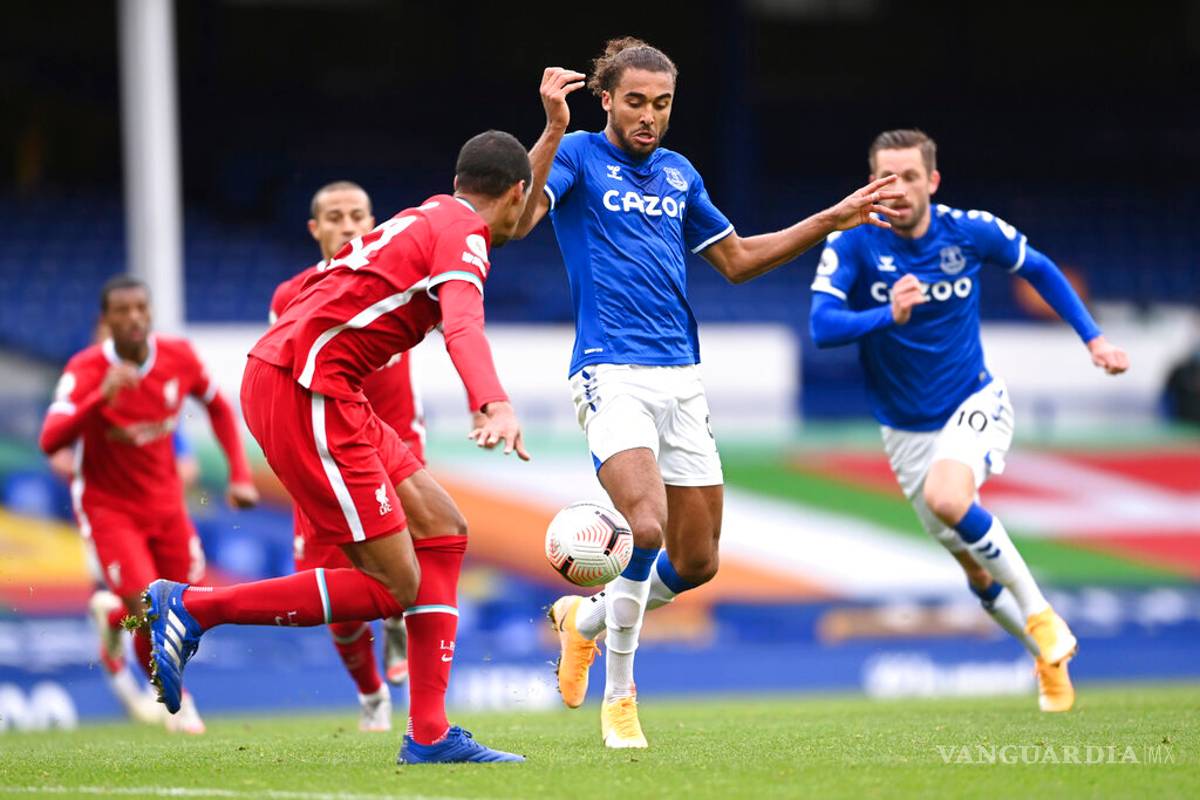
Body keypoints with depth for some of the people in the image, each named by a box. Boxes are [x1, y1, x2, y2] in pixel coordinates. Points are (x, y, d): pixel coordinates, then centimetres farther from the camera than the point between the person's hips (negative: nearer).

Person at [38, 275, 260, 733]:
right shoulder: (86, 370, -24)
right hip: (108, 508, -4)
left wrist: (239, 475, 2)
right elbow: (51, 441, -37)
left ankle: (113, 614, 38)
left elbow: (218, 408, 9)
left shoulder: (178, 357, -11)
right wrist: (102, 398, -51)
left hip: (165, 502, 5)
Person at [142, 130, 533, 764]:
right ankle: (191, 607, -6)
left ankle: (429, 736, 9)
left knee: (443, 531, 10)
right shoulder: (463, 233, -6)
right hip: (305, 386, -10)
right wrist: (496, 405, -43)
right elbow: (463, 325, -27)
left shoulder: (425, 219, 22)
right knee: (393, 588, -9)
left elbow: (304, 291, 30)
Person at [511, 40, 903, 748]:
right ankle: (619, 696, -9)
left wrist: (833, 220, 24)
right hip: (612, 372, -6)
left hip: (681, 378, 6)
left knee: (697, 563, 4)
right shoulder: (578, 157, -1)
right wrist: (554, 130, -30)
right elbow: (518, 217, -20)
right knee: (647, 526, -25)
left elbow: (736, 259, 28)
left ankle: (584, 620, 31)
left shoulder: (679, 173, 17)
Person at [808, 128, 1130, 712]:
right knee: (977, 571, 7)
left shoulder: (972, 232, -10)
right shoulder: (852, 244, -15)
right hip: (906, 429, 2)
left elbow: (1039, 270, 9)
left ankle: (1039, 612, -18)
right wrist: (888, 315, -43)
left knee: (946, 497, -33)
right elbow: (822, 326, -26)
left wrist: (1092, 337, 5)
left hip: (974, 403, -2)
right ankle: (1050, 655, 31)